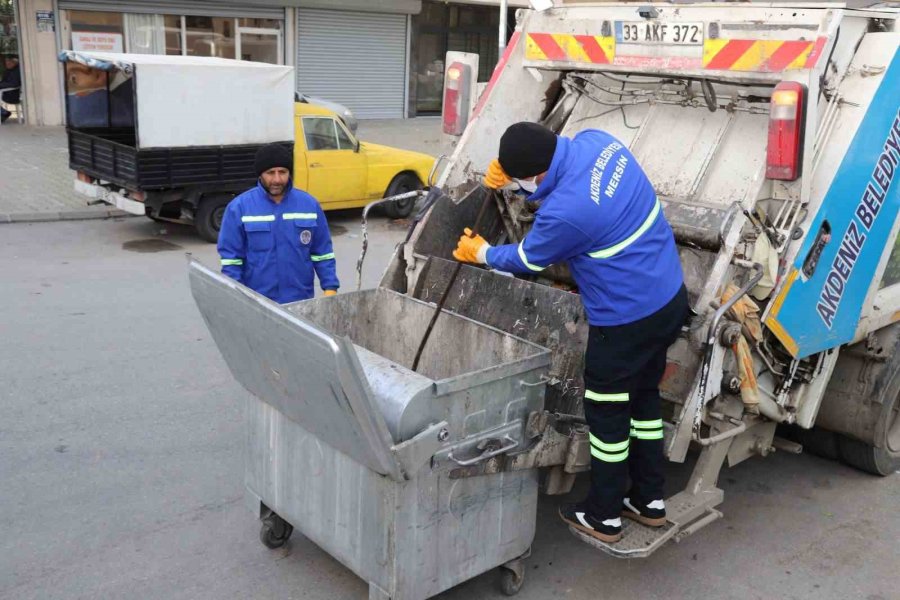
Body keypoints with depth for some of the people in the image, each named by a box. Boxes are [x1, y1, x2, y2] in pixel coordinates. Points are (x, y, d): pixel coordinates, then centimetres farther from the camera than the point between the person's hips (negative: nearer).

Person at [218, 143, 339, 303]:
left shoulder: (309, 204, 2)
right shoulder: (239, 207, -5)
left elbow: (322, 253, 7)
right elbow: (230, 257, -4)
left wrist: (330, 287, -1)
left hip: (301, 301, 2)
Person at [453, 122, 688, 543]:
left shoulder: (564, 211, -28)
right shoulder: (596, 141, -6)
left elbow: (527, 259, -7)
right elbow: (555, 165, 18)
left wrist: (481, 253, 13)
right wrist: (509, 169, -1)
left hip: (627, 321, -9)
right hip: (670, 298, 9)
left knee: (606, 414, 10)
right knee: (643, 397, 22)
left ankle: (603, 516, 27)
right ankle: (649, 500, 37)